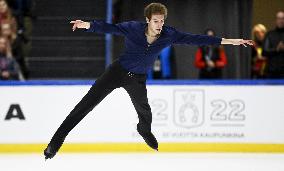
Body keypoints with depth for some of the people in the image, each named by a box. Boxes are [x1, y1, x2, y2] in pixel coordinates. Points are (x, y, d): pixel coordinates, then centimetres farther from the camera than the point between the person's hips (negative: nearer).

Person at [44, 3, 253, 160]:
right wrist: (89, 25, -52)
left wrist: (228, 41, -17)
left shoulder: (168, 35, -13)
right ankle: (57, 139, -7)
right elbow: (111, 28, -32)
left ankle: (145, 130, 56)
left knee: (144, 111, 17)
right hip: (118, 72, -3)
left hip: (138, 80, 3)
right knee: (88, 102, -10)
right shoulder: (133, 28, -21)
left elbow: (194, 38, -13)